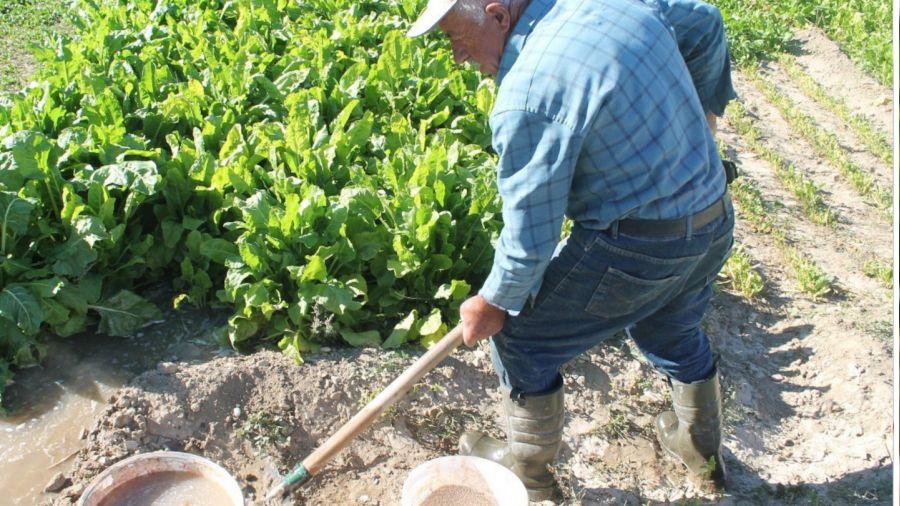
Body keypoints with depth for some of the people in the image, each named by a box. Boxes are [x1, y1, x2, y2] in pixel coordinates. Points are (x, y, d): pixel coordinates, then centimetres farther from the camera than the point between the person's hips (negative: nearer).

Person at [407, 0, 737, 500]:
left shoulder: (527, 96, -24)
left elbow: (530, 233, -18)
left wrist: (493, 303, -1)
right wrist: (705, 109, 32)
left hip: (636, 248, -8)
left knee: (522, 340, 11)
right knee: (675, 332, 33)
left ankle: (529, 471, 32)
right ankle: (704, 451, 56)